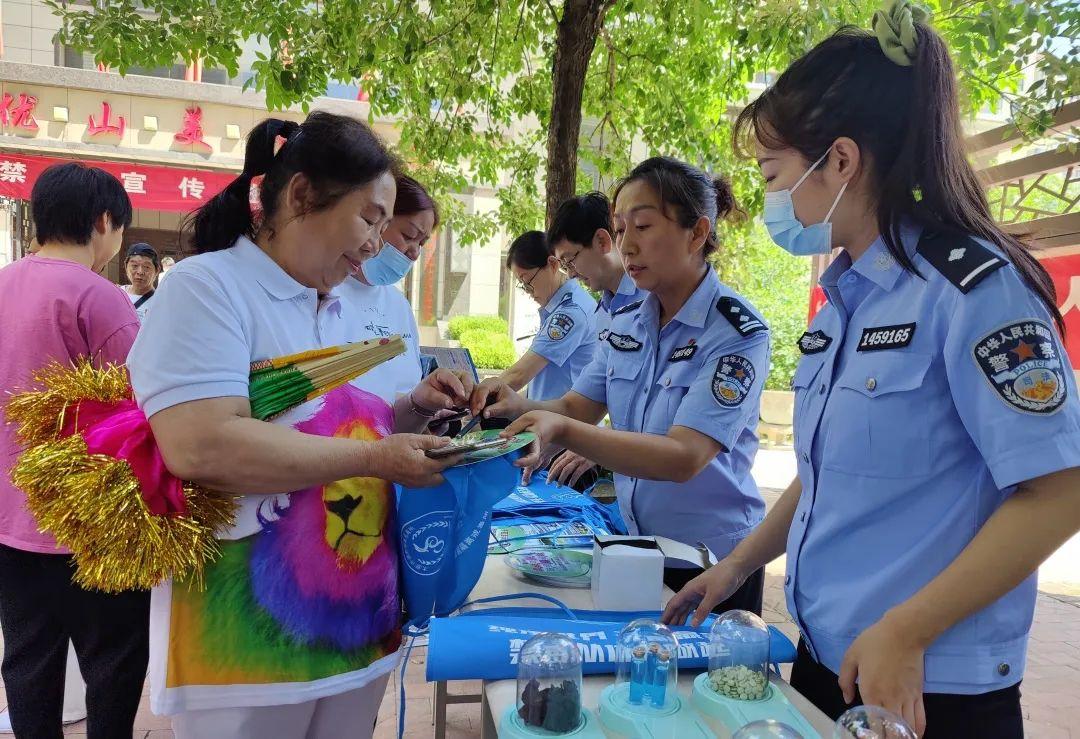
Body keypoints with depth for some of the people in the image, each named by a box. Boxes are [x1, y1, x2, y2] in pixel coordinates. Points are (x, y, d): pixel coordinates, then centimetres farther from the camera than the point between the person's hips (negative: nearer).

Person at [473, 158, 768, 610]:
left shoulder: (738, 331, -19)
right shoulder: (626, 323, 1)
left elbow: (684, 457, -28)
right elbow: (577, 407, 2)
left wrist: (562, 431, -40)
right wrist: (517, 407, -19)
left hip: (711, 561, -5)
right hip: (637, 548, 6)